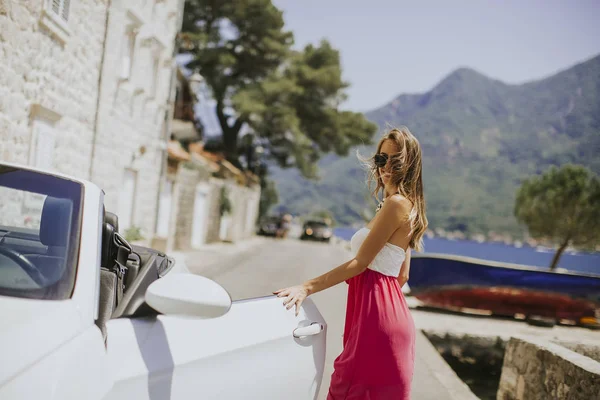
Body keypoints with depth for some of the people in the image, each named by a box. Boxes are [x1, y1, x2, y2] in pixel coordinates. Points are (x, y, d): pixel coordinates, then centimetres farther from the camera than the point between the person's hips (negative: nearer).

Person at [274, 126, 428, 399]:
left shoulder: (396, 203, -14)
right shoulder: (407, 206, 16)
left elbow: (360, 263, -17)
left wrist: (307, 288, -17)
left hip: (376, 315, -10)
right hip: (387, 307, 10)